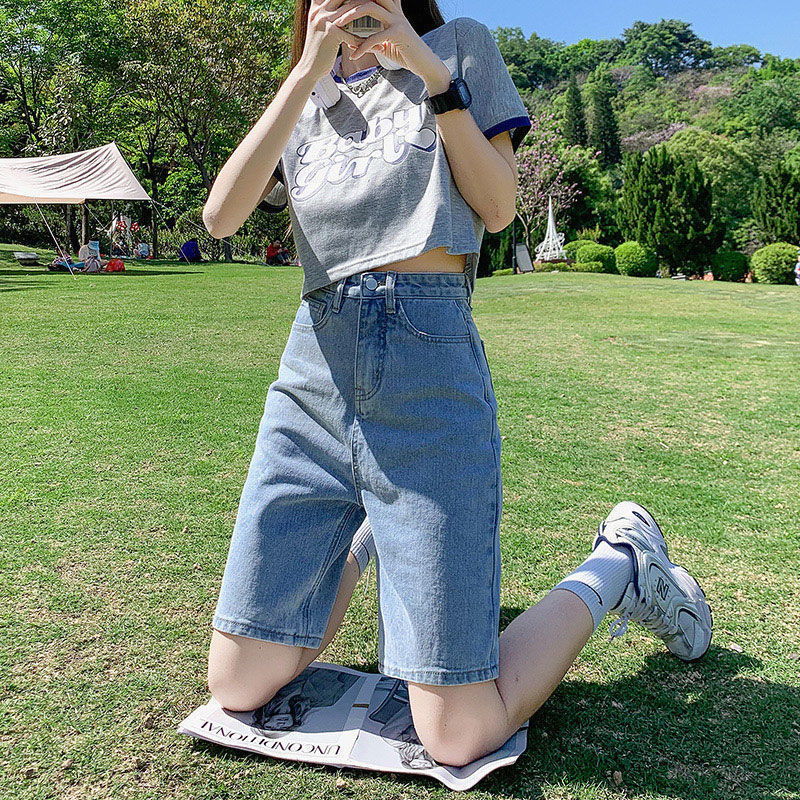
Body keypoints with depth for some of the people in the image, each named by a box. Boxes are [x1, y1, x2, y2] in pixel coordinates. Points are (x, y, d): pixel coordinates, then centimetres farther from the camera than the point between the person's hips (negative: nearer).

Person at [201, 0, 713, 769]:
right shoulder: (306, 98, 20)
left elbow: (497, 209, 3)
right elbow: (220, 216, 1)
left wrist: (431, 74, -4)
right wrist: (310, 71, -4)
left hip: (427, 363, -4)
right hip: (312, 369, 4)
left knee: (459, 737, -6)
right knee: (237, 687, 6)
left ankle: (618, 566, 19)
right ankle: (361, 535, 31)